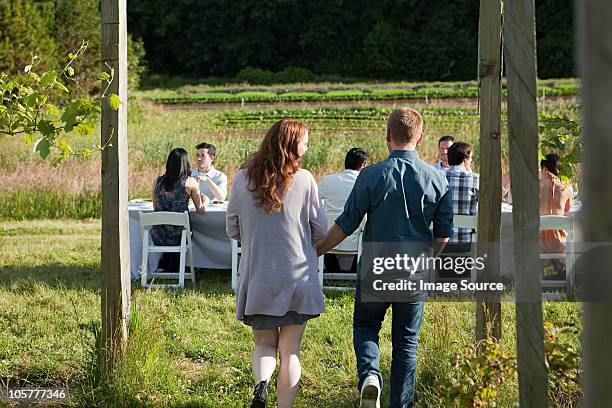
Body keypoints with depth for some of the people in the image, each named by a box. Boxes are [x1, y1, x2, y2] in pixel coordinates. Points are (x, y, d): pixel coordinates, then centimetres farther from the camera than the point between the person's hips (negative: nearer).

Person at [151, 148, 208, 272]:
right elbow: (200, 210, 0)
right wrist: (205, 201, 23)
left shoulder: (157, 181, 2)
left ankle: (162, 265, 38)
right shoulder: (190, 182, -7)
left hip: (158, 237, 3)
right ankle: (173, 268, 41)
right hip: (178, 237, -3)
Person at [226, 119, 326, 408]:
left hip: (257, 277, 1)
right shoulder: (304, 180, -9)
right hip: (298, 277, -1)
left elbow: (232, 229, 5)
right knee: (290, 352, 11)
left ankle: (261, 384, -13)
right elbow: (320, 230, -1)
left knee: (264, 343, 16)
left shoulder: (243, 179, -3)